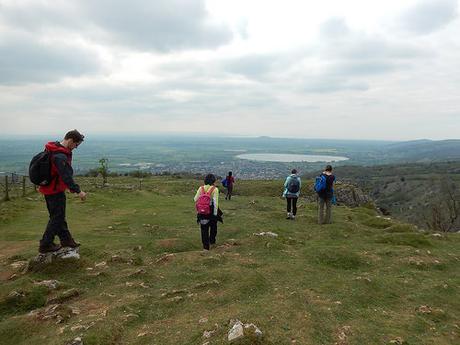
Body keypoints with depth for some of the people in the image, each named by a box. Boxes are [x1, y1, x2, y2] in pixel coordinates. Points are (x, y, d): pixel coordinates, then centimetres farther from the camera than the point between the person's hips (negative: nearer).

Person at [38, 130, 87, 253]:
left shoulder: (53, 149, 6)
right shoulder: (60, 156, -27)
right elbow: (66, 176, -27)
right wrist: (78, 191, -21)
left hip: (48, 188, 10)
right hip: (55, 191, -10)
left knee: (59, 216, 18)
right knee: (57, 217, 3)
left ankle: (66, 239, 32)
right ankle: (45, 245, 13)